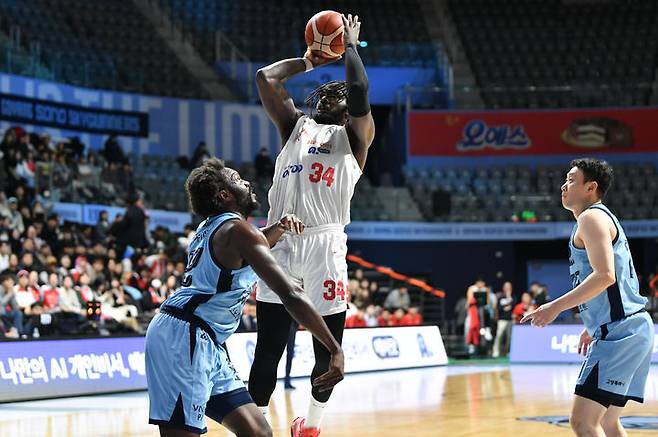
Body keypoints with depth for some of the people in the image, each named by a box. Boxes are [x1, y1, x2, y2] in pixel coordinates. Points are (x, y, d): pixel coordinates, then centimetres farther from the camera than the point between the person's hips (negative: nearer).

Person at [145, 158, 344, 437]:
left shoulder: (211, 227, 19)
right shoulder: (238, 230, -9)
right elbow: (290, 295, -17)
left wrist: (278, 228, 26)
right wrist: (335, 350, -19)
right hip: (183, 336, -10)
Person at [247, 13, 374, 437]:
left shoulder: (355, 135, 13)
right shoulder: (296, 125, 22)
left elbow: (360, 92, -6)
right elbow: (265, 78, 17)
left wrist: (351, 46, 8)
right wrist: (307, 61, 26)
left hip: (325, 243, -2)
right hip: (280, 242, 2)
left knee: (329, 349, 4)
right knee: (269, 348, 1)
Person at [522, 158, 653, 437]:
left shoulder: (592, 217, -8)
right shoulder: (604, 218, 23)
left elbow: (605, 276, -22)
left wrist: (556, 307, -20)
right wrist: (593, 327, 32)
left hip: (619, 332, -11)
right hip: (634, 329, 11)